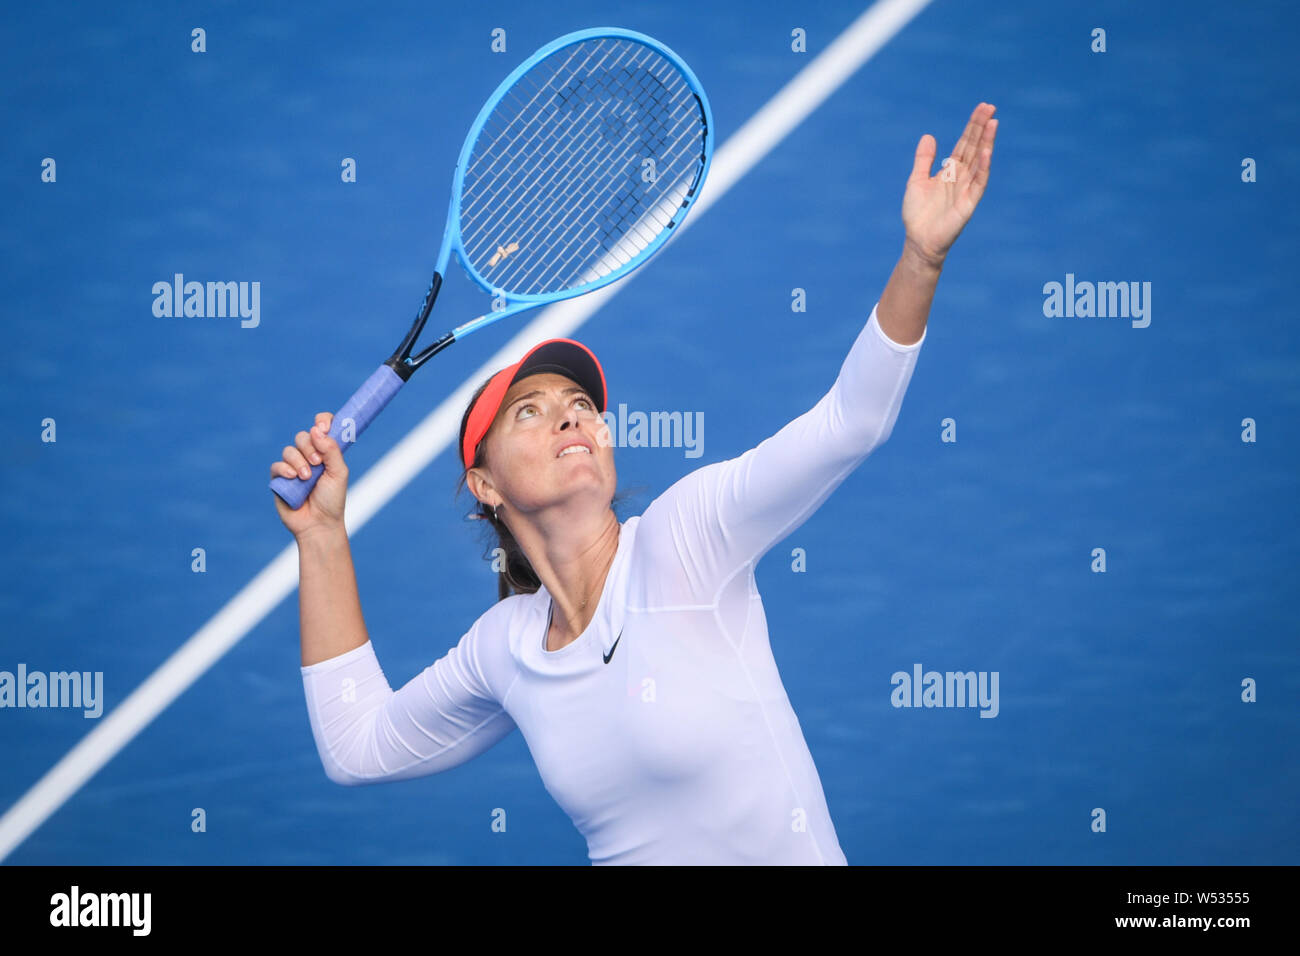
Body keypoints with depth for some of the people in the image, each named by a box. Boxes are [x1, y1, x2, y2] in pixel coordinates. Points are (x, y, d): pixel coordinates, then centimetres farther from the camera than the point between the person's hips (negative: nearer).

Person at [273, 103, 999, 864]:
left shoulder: (683, 535, -8)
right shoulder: (502, 647, 6)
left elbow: (850, 421, -16)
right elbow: (359, 745, 16)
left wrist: (920, 258, -30)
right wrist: (323, 532, 11)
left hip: (791, 853, -2)